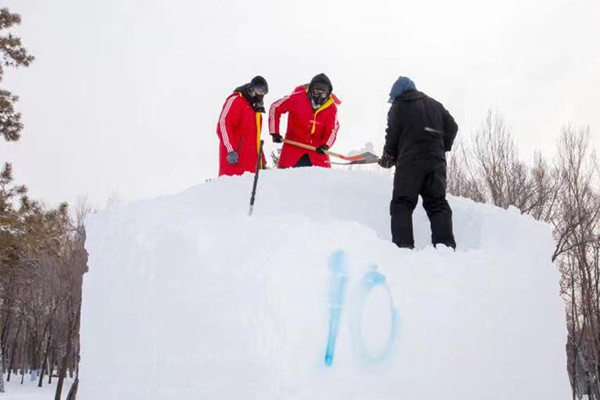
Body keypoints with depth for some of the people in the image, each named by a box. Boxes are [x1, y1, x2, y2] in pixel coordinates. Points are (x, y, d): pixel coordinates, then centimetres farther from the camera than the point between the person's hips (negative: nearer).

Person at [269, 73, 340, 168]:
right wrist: (275, 133, -9)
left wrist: (325, 145, -20)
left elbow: (332, 129, 0)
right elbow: (275, 107, -6)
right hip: (294, 142, -1)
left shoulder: (331, 106, -7)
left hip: (316, 146, 2)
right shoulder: (297, 98, -14)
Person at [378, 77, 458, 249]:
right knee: (437, 204, 4)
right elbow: (452, 127, 17)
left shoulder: (398, 105, 7)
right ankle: (446, 244, -8)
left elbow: (392, 134, 0)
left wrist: (388, 156, 14)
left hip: (410, 160, -4)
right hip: (436, 161, 5)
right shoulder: (435, 105, 21)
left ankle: (403, 244, -15)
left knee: (402, 203, -3)